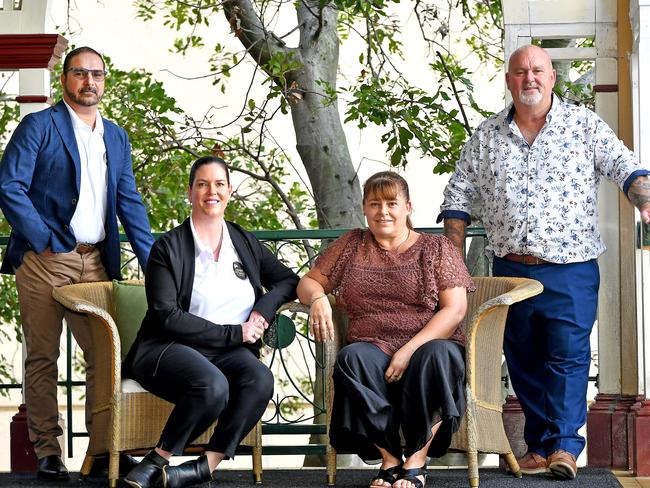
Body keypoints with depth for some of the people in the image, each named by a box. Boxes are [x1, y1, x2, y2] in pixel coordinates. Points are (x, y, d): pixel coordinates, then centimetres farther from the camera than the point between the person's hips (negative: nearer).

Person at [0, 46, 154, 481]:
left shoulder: (116, 137, 16)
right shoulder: (39, 126, -1)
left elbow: (130, 202, 16)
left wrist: (153, 263, 7)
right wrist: (44, 242, -12)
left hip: (96, 262, 5)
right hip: (46, 261, -5)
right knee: (43, 358, 0)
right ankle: (47, 451, 6)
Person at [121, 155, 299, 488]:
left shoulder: (245, 243, 16)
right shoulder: (168, 248, 0)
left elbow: (288, 281, 21)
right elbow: (168, 317, -9)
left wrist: (265, 308, -2)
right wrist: (234, 333, -12)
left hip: (230, 352, 4)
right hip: (172, 349, -4)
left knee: (260, 379, -31)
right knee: (213, 386, -37)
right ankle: (159, 461, -18)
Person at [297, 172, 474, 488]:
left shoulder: (437, 248, 10)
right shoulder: (351, 245, 19)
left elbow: (455, 309, -1)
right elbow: (308, 282, 21)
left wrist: (409, 350, -14)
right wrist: (318, 299, -6)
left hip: (428, 346, -1)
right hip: (374, 351, 2)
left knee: (438, 354, -38)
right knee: (352, 358, -34)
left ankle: (416, 461, -25)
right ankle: (389, 459, -26)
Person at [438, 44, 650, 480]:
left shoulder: (585, 125, 2)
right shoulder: (486, 137, 8)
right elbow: (459, 197, 10)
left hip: (570, 270, -3)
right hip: (510, 270, 3)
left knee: (568, 355, -9)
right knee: (524, 362, 7)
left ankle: (564, 445, -6)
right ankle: (539, 445, 15)